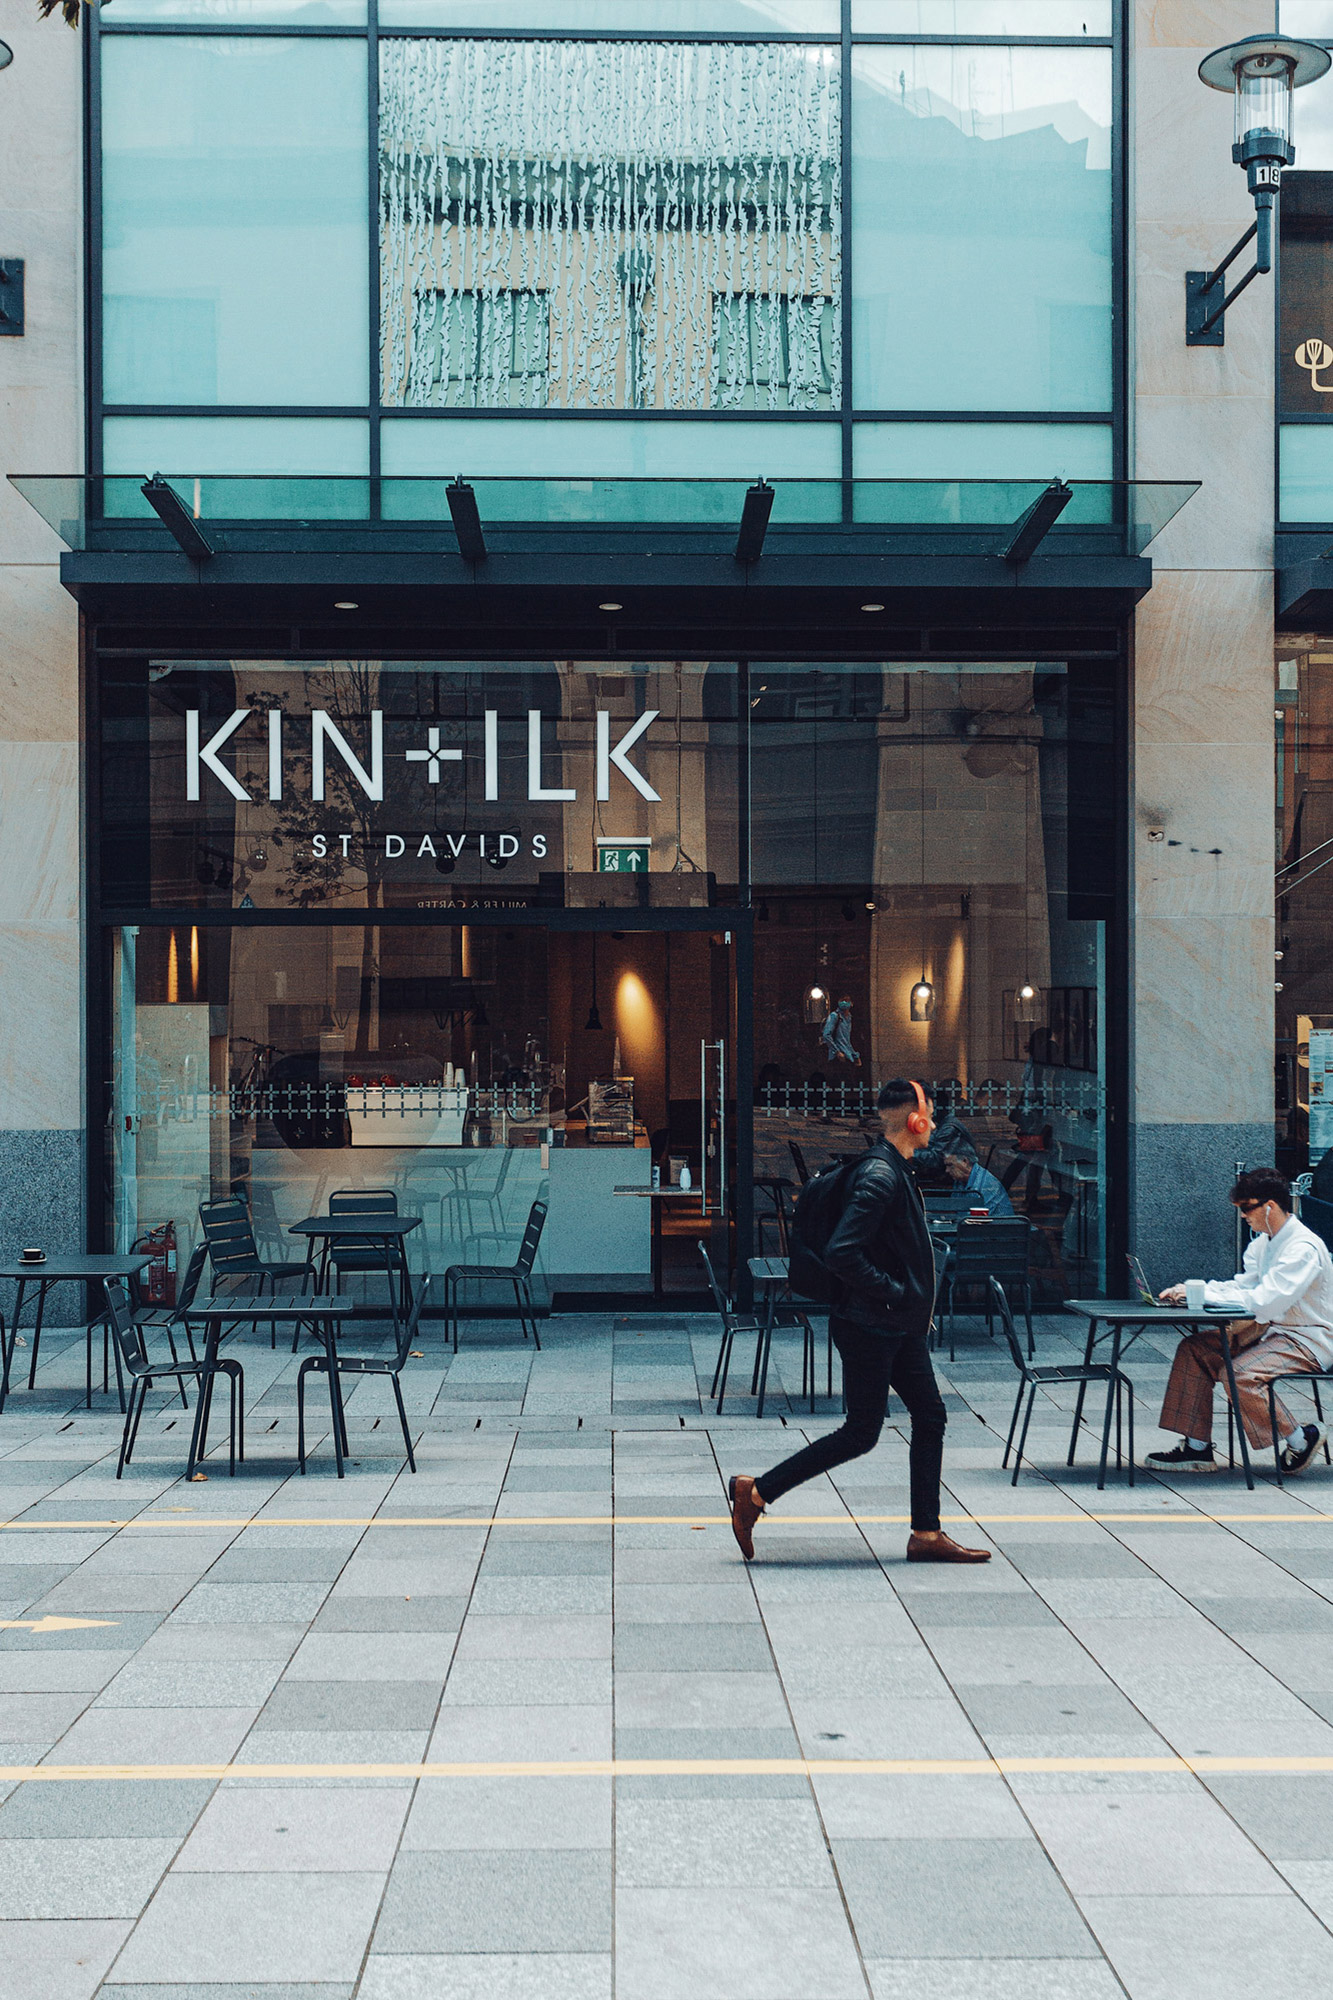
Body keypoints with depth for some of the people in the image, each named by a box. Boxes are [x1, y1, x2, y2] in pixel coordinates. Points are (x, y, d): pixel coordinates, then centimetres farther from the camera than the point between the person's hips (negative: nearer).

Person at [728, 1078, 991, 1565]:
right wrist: (896, 1294, -21)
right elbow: (841, 1252, -29)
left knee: (930, 1416, 9)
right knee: (862, 1433, -3)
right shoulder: (880, 1177, -21)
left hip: (901, 1327, 10)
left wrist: (916, 1305, 16)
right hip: (871, 1327, -10)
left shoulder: (897, 1169, 12)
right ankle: (756, 1492, 5)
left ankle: (926, 1534, 15)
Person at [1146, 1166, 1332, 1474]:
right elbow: (1243, 1286, 7)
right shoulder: (1263, 1241, 8)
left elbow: (1262, 1302, -30)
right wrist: (1189, 1290, -8)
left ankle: (1300, 1439, -8)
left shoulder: (1303, 1248, -22)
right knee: (1194, 1349, -5)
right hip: (1270, 1329, 9)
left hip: (1308, 1341, -9)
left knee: (1238, 1375, -31)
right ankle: (1196, 1447, -4)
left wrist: (1201, 1293, -25)